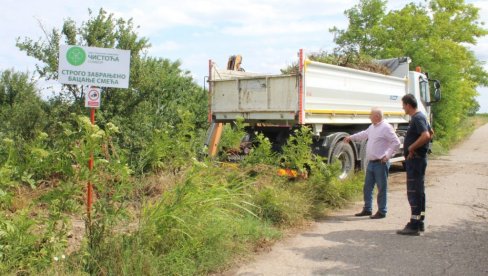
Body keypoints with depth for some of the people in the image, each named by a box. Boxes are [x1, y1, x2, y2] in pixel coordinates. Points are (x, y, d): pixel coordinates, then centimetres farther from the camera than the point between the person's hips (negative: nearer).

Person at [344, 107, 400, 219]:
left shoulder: (386, 127, -13)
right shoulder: (372, 127, 14)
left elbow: (396, 143, -16)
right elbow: (364, 134, 34)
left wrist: (387, 155, -20)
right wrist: (351, 137, 41)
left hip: (381, 163, -9)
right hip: (371, 163, 9)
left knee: (382, 188, 0)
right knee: (367, 187, 15)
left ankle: (382, 212, 10)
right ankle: (367, 209, 26)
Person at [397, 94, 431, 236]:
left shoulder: (417, 118, -17)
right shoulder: (420, 117, 15)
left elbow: (426, 136, -31)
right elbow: (430, 132, 30)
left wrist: (411, 147, -19)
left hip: (415, 159, -11)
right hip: (418, 159, 11)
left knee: (413, 191, -9)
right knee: (419, 190, 15)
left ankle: (414, 226, -6)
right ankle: (420, 222, 24)